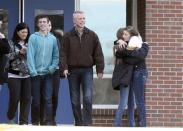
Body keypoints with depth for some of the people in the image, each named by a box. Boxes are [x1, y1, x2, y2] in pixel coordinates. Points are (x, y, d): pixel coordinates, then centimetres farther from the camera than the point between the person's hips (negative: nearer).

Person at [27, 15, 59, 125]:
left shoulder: (53, 38, 5)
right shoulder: (33, 38, -2)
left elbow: (56, 55, 7)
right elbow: (30, 55, -6)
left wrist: (53, 67, -7)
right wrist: (33, 71, -13)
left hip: (48, 74, 1)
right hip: (36, 73, -1)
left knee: (48, 99, -4)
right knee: (36, 99, 5)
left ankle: (48, 122, -4)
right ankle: (35, 122, 14)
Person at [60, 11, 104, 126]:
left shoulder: (92, 35, 4)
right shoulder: (68, 36, 3)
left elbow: (98, 54, 3)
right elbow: (63, 53, 1)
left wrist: (100, 70, -1)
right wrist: (64, 67, -12)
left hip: (87, 70, -1)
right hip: (73, 70, 1)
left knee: (88, 97, -13)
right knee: (75, 99, 5)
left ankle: (87, 123, -8)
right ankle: (78, 123, 13)